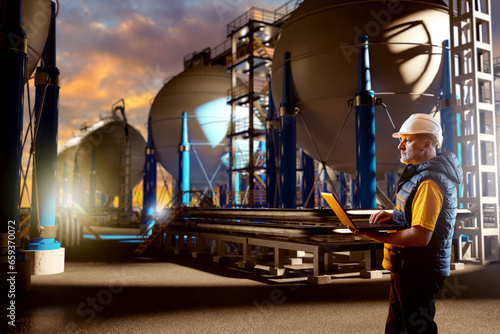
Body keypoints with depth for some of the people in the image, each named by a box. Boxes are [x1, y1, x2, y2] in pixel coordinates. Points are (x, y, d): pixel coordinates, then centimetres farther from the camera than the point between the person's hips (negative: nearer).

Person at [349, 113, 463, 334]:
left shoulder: (429, 182, -23)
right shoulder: (420, 173, 12)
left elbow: (420, 236, -28)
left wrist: (376, 236, -23)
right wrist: (393, 216, 4)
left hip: (418, 273, -11)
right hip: (407, 266, 11)